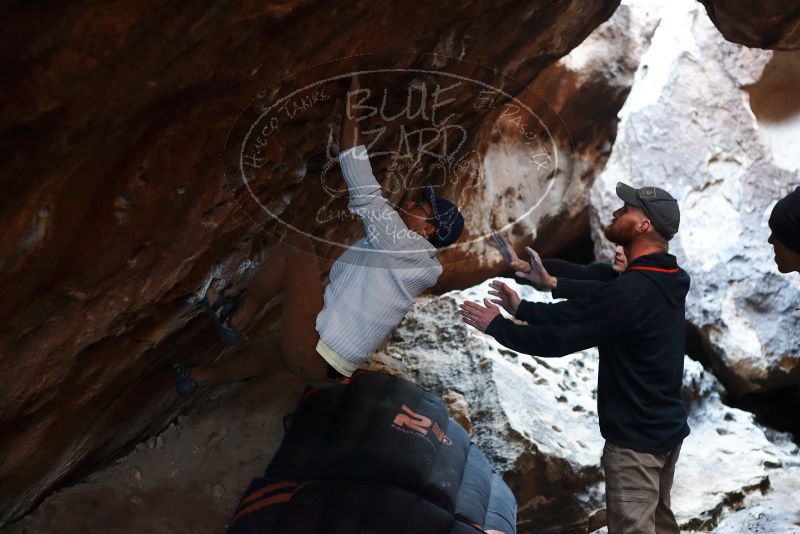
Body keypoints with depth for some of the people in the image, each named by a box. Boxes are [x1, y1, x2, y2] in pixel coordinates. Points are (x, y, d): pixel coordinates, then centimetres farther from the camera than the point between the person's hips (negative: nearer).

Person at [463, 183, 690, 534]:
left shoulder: (632, 291, -27)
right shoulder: (663, 281, 4)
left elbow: (561, 340, -23)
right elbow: (586, 310, 9)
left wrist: (496, 326, -11)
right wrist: (523, 309, 10)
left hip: (635, 438, -10)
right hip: (666, 427, 10)